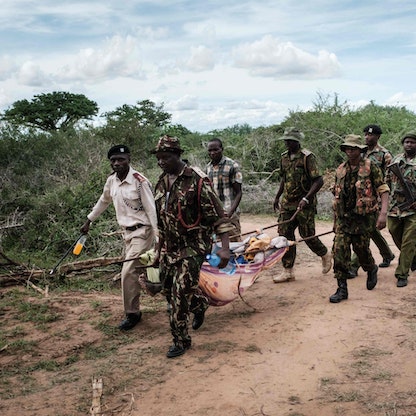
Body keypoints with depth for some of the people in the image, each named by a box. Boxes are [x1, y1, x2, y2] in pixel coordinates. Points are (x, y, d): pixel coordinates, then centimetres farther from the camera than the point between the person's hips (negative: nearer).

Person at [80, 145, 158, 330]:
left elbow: (152, 210, -18)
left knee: (128, 272, -11)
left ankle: (132, 314, 4)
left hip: (141, 231, -7)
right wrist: (88, 221, 27)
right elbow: (103, 201, 21)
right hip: (127, 231, 7)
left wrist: (158, 238, -20)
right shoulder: (111, 180, 3)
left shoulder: (140, 181, -18)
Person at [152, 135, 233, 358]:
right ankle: (200, 304, 43)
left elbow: (218, 216, -16)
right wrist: (159, 250, 21)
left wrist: (225, 247, -24)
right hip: (169, 247, 7)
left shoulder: (196, 180, -15)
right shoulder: (162, 183, 7)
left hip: (193, 246, -7)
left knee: (180, 291, -10)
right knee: (168, 288, 14)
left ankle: (181, 340, 8)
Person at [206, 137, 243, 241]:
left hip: (229, 214, -5)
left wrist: (230, 213, -19)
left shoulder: (232, 166, -6)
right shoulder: (208, 167, 11)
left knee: (234, 241, -4)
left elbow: (238, 192, -8)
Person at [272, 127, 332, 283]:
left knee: (307, 235, 1)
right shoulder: (284, 157, 9)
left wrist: (306, 198, -25)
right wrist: (277, 197, 18)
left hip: (304, 205, -6)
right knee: (284, 234, 2)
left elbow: (319, 181, -17)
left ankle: (325, 255, 31)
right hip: (287, 203, 6)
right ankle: (288, 271, 9)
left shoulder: (307, 157, -13)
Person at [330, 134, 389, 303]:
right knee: (339, 251, -6)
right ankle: (342, 289, 0)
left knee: (362, 249, 8)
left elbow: (383, 190, -9)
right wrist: (335, 218, 19)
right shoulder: (340, 170, 9)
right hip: (343, 218, 4)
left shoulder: (371, 167, -6)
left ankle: (371, 270, 42)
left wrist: (383, 213, -21)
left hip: (364, 218, -4)